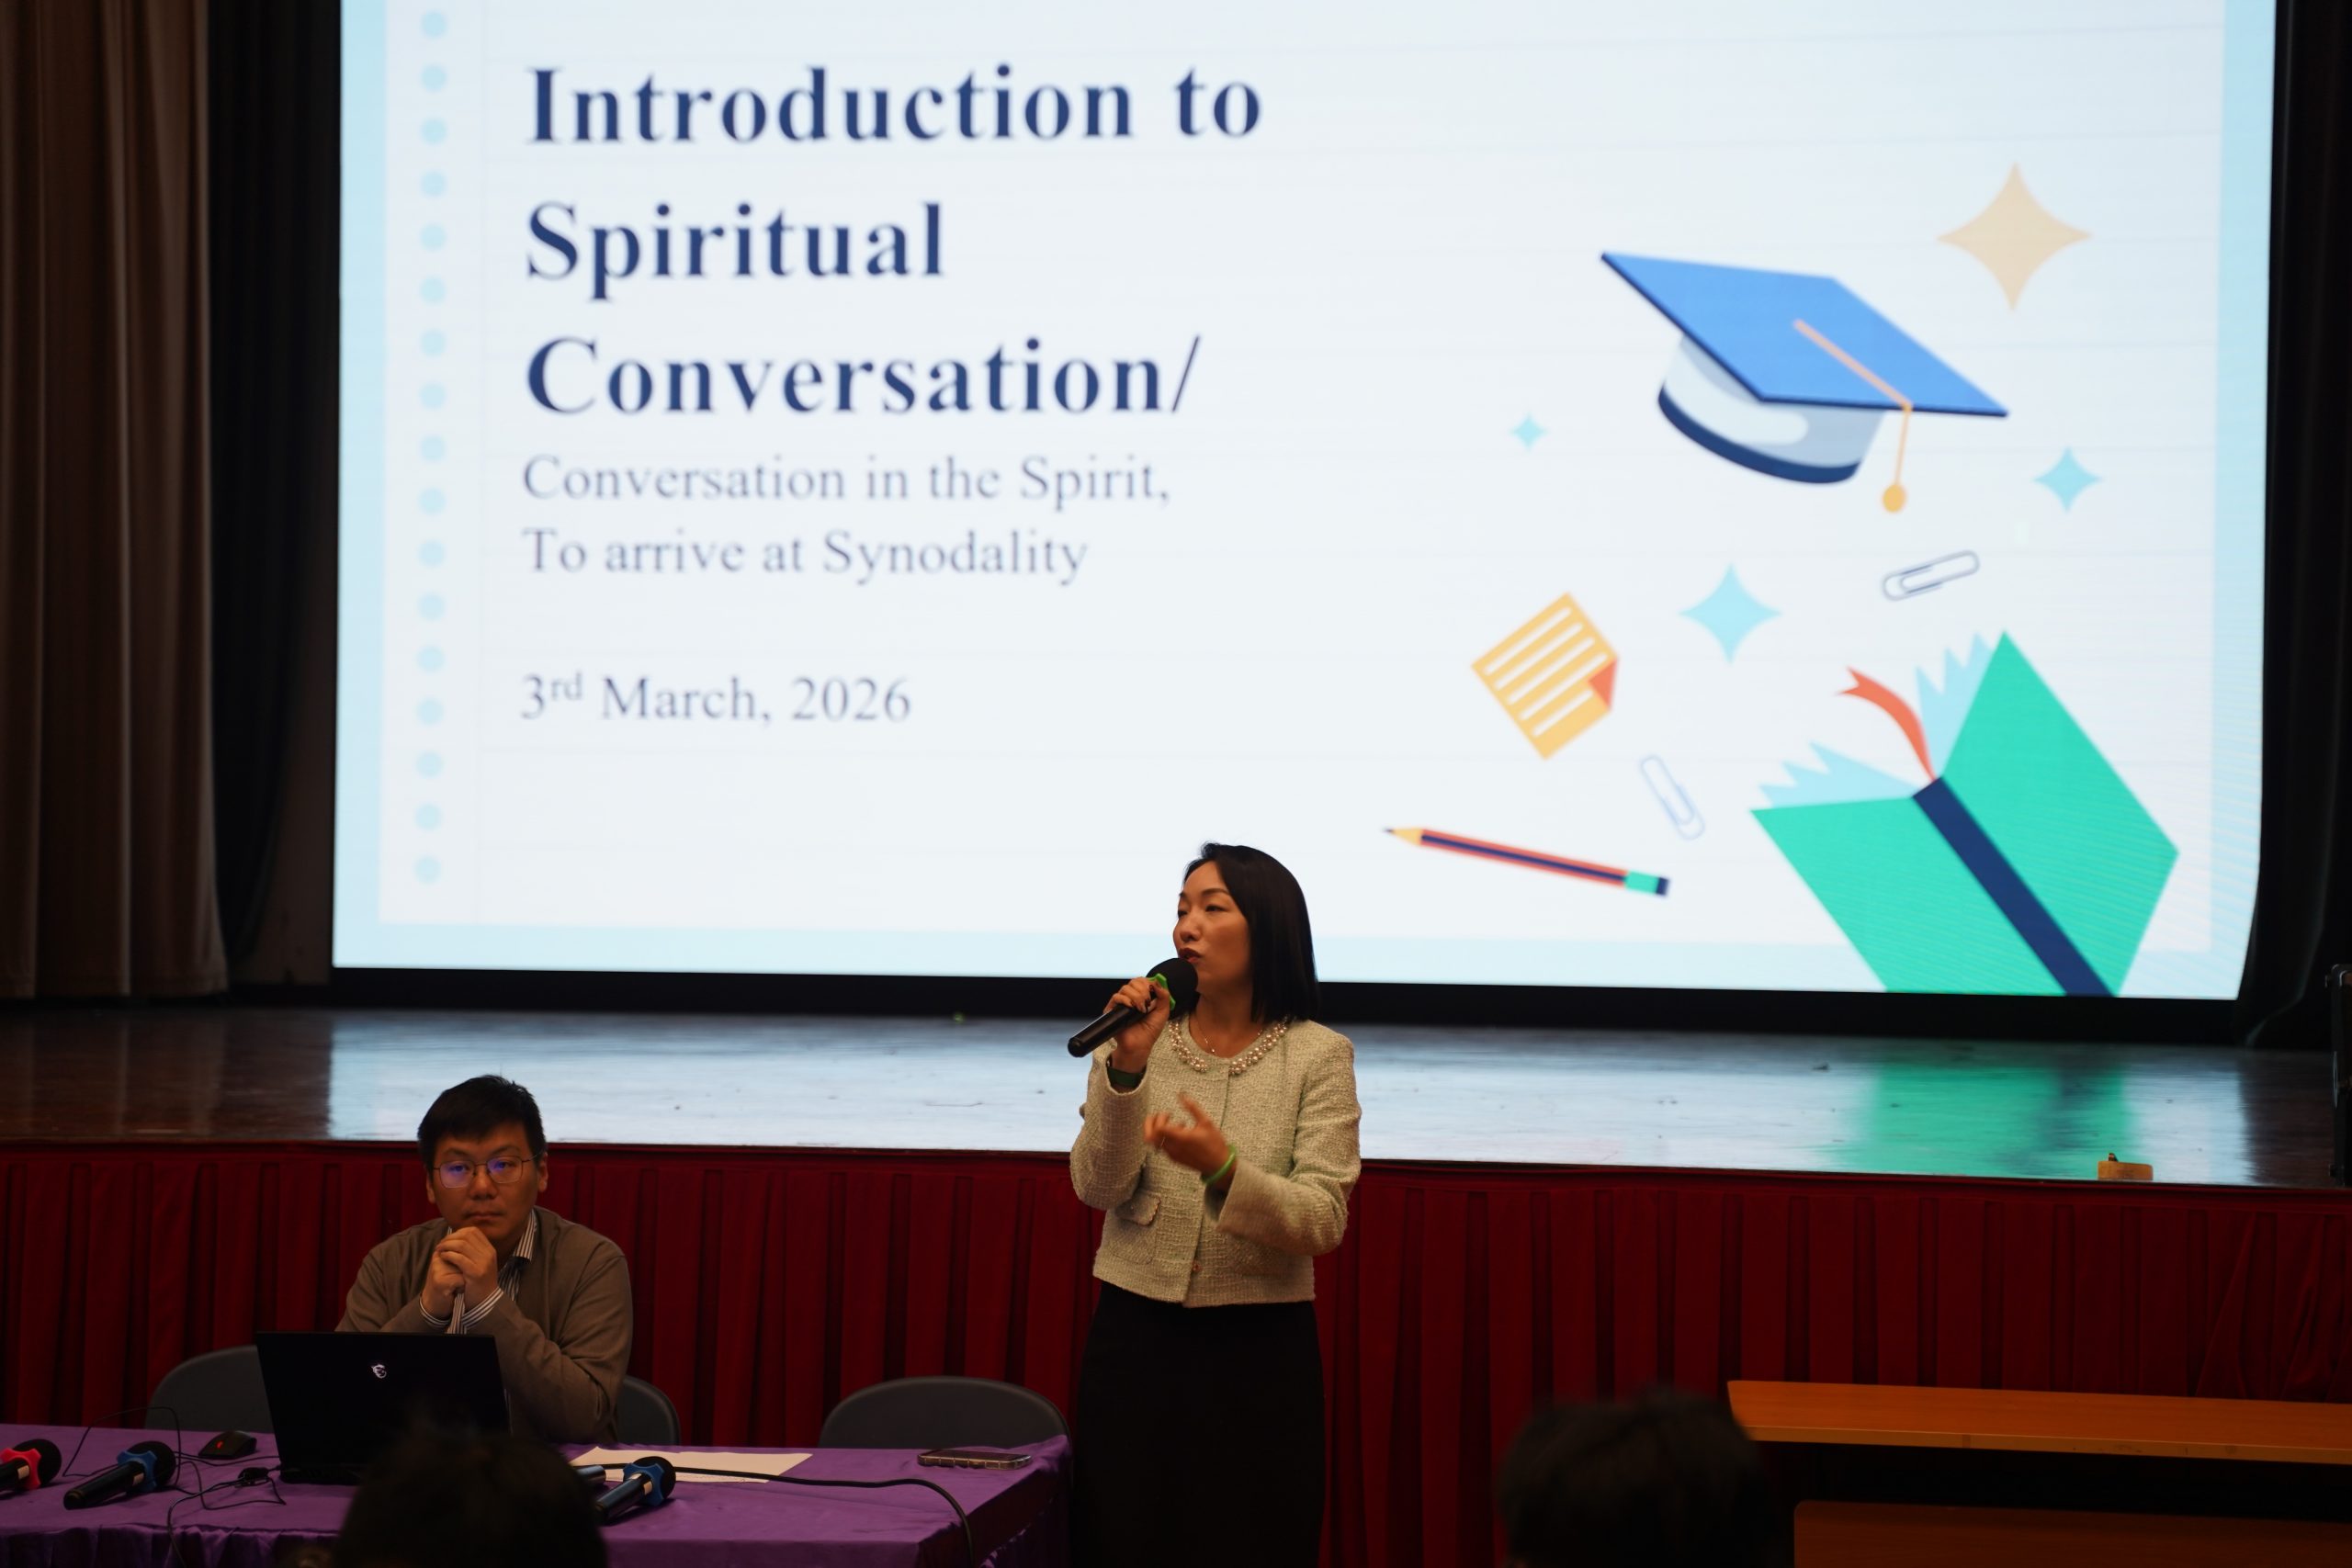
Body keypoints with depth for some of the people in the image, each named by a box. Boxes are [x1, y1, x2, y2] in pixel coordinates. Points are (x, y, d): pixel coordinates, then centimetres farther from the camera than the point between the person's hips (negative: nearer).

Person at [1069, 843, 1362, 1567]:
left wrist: (1223, 1168, -29)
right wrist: (1127, 1067, -20)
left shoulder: (1318, 1056, -4)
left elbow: (1322, 1222, -12)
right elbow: (1098, 1189, -7)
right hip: (1135, 1340, 2)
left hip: (1259, 1351, -2)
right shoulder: (1136, 1039, 3)